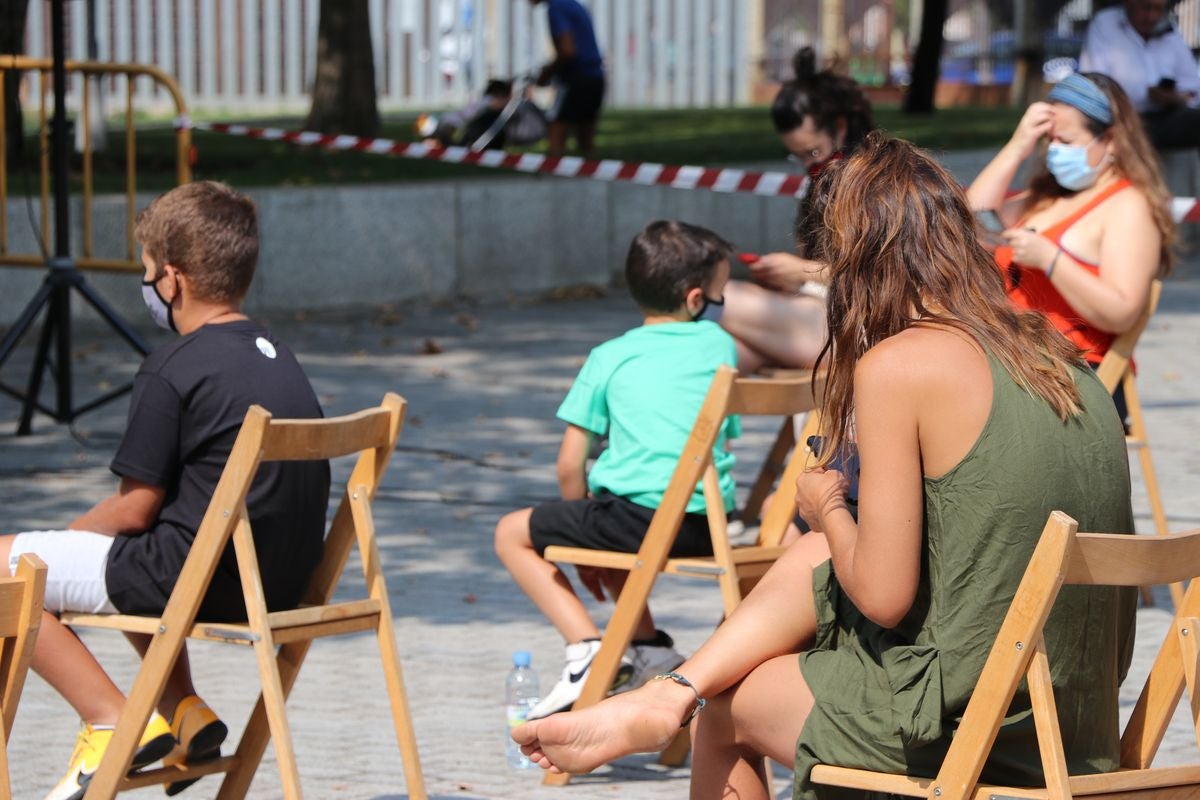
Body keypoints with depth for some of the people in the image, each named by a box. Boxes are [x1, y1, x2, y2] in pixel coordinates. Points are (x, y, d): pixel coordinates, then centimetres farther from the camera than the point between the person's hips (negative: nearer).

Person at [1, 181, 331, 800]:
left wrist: (65, 536, 8)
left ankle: (111, 720, -1)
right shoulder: (279, 357, 11)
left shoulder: (173, 371, -15)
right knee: (131, 563, 36)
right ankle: (185, 711, 23)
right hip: (284, 580, 9)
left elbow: (134, 511, -13)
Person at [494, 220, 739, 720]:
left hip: (638, 512, -5)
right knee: (603, 525, 35)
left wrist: (581, 545, 19)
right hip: (708, 527, 5)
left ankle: (586, 646, -4)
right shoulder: (720, 346, 13)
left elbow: (570, 465, 2)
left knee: (514, 534, 14)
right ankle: (649, 648, 22)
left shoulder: (610, 358, 4)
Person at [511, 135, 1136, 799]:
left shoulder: (897, 364, -14)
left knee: (726, 713, 20)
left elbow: (883, 596, -15)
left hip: (961, 714, -7)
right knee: (808, 560, 22)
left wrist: (828, 508, 7)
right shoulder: (1059, 356, 7)